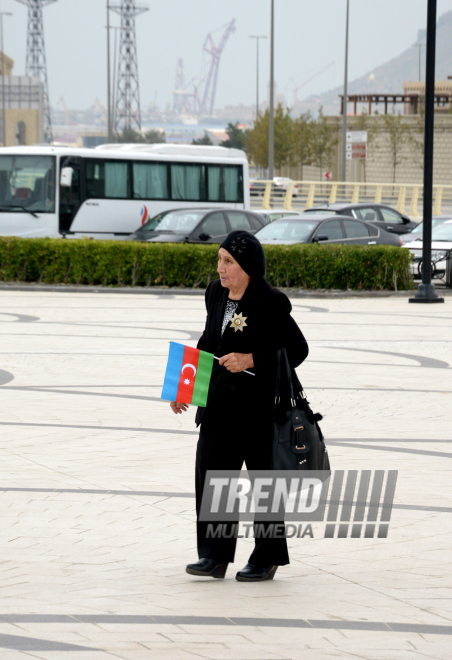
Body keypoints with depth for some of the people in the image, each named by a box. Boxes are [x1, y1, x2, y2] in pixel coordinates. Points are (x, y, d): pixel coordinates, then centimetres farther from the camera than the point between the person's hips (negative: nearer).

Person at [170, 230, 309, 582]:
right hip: (219, 402, 6)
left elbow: (298, 349, -11)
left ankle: (267, 559, 17)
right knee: (211, 471, -2)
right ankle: (215, 556, 3)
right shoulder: (216, 293, 6)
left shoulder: (271, 303, -15)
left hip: (259, 405, -6)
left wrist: (250, 361, -21)